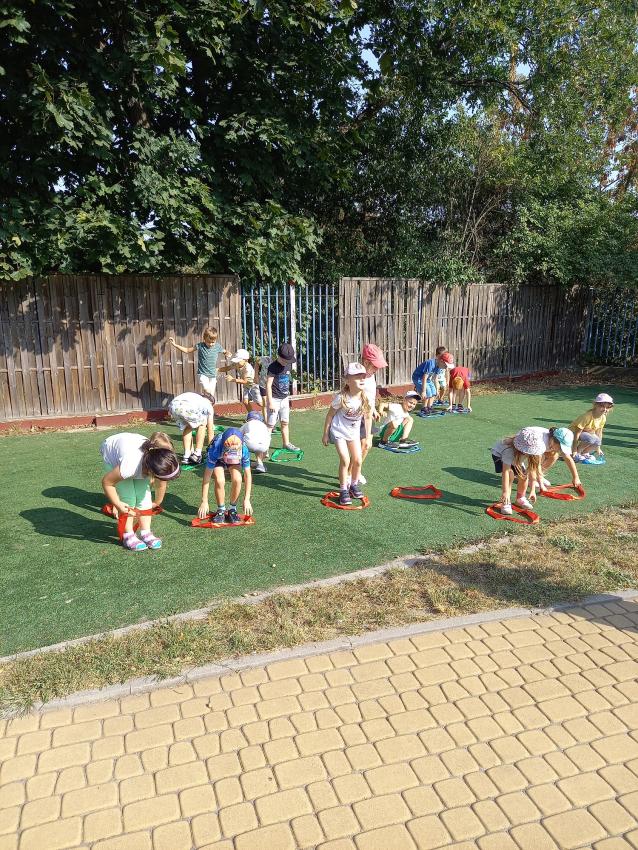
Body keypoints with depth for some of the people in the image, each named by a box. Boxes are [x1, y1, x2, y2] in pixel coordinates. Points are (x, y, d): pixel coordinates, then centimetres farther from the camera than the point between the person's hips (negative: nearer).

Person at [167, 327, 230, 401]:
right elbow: (187, 350, 1)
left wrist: (228, 353, -8)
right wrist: (175, 345, -6)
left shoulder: (218, 346, -2)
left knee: (212, 396, 5)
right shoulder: (200, 346, -8)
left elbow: (225, 352, 16)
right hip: (202, 374, -3)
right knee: (207, 390, -30)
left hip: (213, 376, 3)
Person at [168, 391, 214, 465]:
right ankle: (197, 455, 16)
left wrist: (192, 449, 51)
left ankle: (187, 456, 22)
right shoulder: (208, 405, 32)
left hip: (173, 405, 5)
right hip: (187, 406, -5)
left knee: (187, 428, 30)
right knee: (202, 424, 22)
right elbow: (210, 430, 32)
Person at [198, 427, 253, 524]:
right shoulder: (215, 449, -40)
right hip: (218, 459, -1)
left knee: (237, 479, -27)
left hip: (235, 461, 1)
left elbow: (247, 475, -24)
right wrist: (204, 501, -30)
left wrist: (247, 499, -24)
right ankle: (221, 510, -6)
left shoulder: (244, 449, -36)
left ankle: (232, 510, -5)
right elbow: (207, 476, -32)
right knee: (220, 481, -28)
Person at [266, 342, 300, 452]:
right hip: (274, 399, -7)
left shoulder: (288, 365, 6)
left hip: (284, 399, 7)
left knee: (285, 423, 14)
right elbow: (268, 385, -17)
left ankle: (286, 443, 25)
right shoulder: (273, 367, -16)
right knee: (270, 424, -5)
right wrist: (270, 402, -20)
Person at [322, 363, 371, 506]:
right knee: (345, 460, -14)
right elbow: (330, 415, -11)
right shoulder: (341, 398, -25)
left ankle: (354, 485, 29)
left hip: (354, 432, 4)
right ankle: (343, 490, 2)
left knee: (358, 461, 4)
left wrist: (368, 437, 5)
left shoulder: (366, 398, -14)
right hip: (338, 431, -4)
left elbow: (368, 417, 1)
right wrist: (325, 434, -5)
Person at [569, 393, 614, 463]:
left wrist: (598, 448, 11)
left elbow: (599, 433, 6)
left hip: (587, 433, 8)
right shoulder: (587, 416, -31)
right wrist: (575, 451, -31)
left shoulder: (603, 418, -9)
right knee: (591, 439, -33)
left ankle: (584, 453, 9)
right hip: (573, 432, -8)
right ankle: (576, 454, -14)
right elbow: (577, 433, -31)